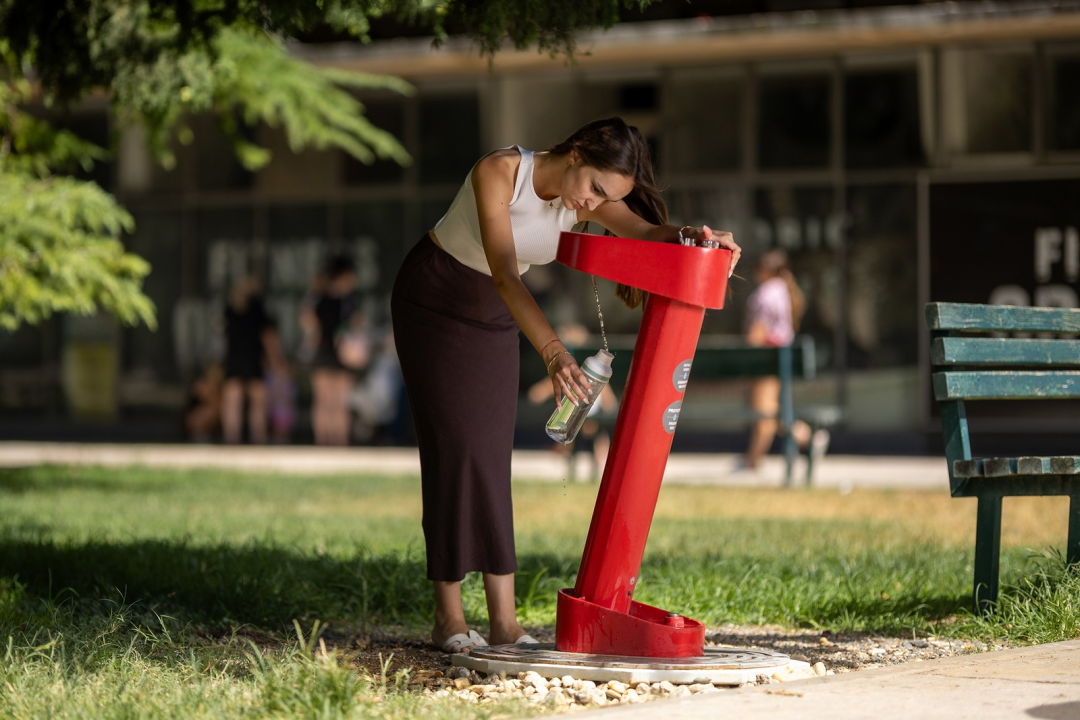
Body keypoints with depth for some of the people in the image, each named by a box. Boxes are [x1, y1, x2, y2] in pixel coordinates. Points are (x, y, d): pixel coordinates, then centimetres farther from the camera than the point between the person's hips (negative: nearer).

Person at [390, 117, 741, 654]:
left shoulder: (591, 197, -16)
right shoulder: (499, 172, -33)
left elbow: (648, 233, -32)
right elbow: (503, 272, -42)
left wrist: (696, 237, -57)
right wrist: (552, 350, -55)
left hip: (493, 319, 5)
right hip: (431, 302, -5)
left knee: (492, 457, -3)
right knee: (455, 449, -12)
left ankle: (503, 621, -9)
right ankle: (448, 619, -10)